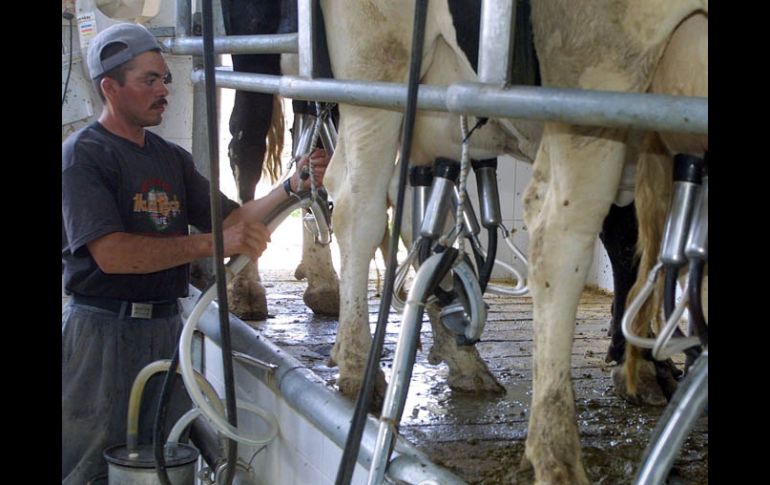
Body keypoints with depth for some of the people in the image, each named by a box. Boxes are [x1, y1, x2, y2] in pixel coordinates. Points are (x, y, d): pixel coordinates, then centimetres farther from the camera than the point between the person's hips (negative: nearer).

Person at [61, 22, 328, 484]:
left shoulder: (173, 158, 12)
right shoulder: (83, 155, -11)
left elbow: (232, 219, 10)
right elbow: (111, 254, -22)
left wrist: (292, 187, -6)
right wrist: (211, 244, -26)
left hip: (166, 325, 7)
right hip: (102, 329, -7)